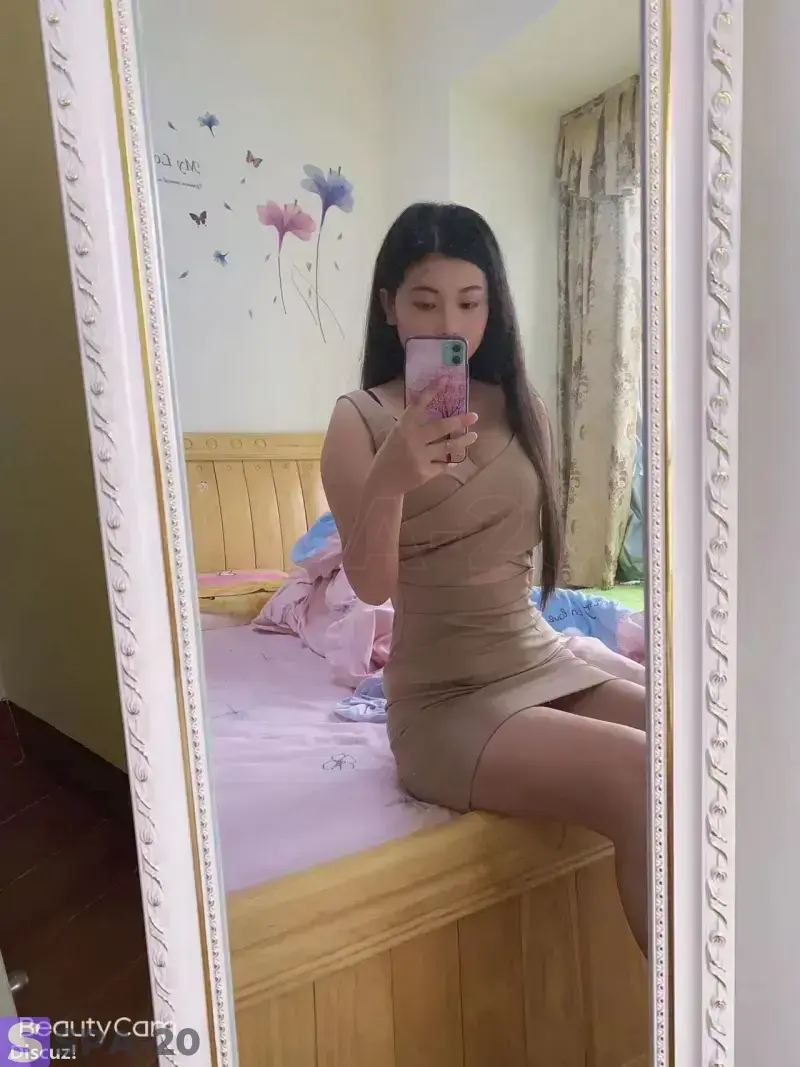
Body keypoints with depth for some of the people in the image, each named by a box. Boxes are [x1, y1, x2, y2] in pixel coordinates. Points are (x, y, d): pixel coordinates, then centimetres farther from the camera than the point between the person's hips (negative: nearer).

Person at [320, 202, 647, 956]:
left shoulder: (519, 406, 6)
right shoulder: (361, 420, -8)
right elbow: (371, 584, -16)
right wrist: (388, 484, -33)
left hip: (544, 662, 6)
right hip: (447, 703, -5)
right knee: (640, 780, -25)